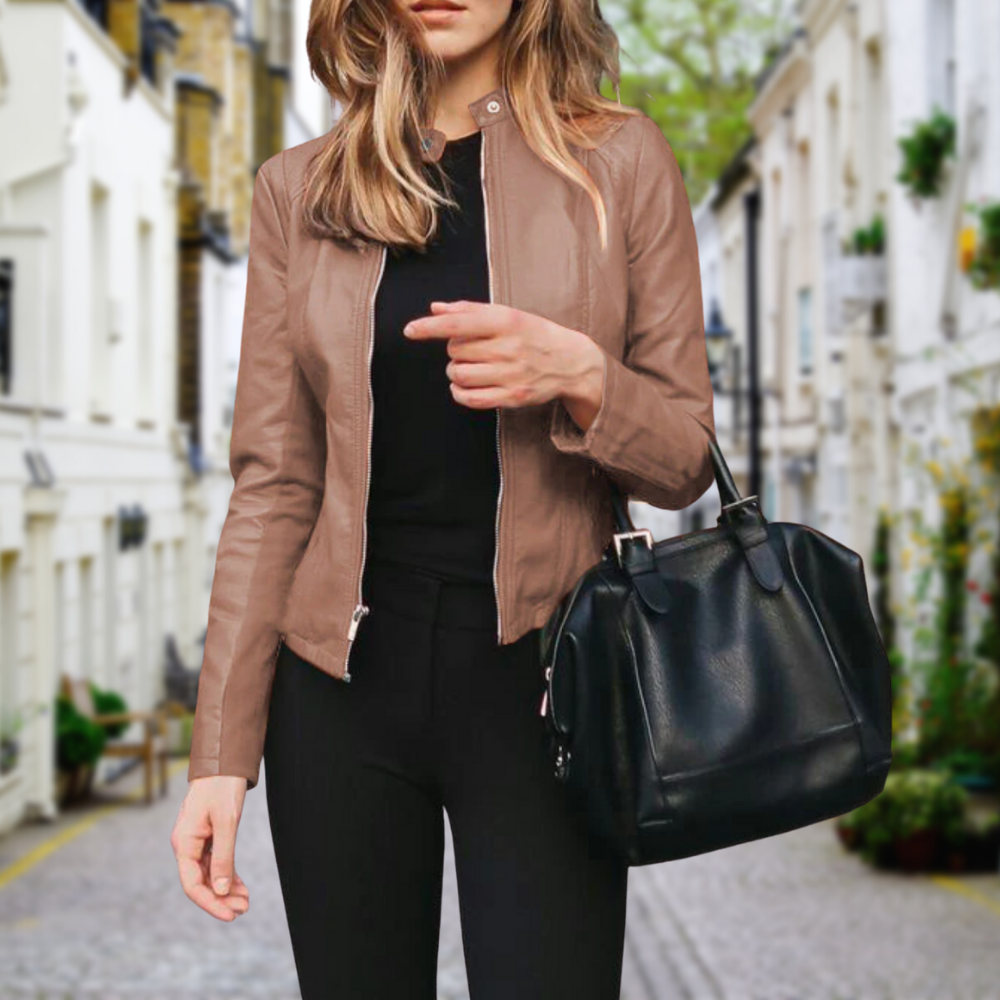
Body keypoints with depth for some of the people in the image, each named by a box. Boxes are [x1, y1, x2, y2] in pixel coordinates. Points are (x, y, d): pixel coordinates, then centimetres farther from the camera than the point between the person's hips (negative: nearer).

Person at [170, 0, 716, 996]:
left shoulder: (620, 159, 2)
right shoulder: (297, 190, 7)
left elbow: (686, 458, 4)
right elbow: (272, 485, 5)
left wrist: (580, 375, -18)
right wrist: (221, 750, 0)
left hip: (535, 674, -1)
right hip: (345, 678, 2)